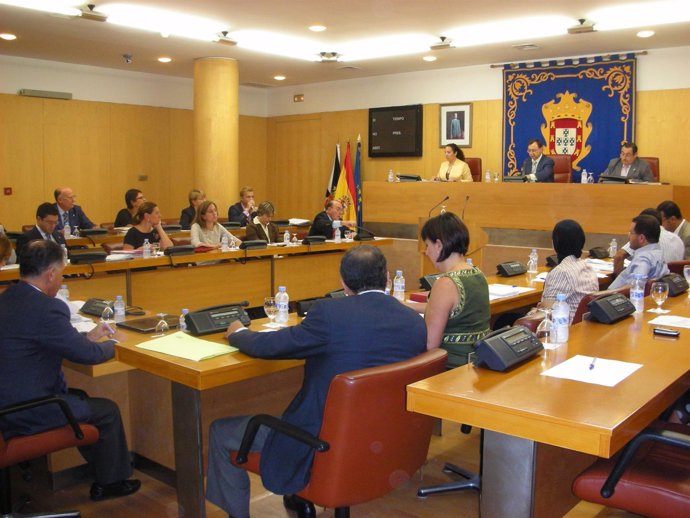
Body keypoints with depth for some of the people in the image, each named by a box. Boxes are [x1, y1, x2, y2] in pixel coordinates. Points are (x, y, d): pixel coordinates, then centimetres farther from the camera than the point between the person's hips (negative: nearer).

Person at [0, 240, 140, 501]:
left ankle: (101, 468, 40)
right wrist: (112, 345, 4)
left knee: (80, 397, 27)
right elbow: (87, 355, -16)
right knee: (108, 410, 9)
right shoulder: (46, 308, -25)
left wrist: (87, 336, 20)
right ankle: (109, 483, 28)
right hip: (25, 414, -9)